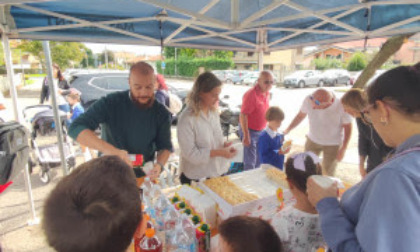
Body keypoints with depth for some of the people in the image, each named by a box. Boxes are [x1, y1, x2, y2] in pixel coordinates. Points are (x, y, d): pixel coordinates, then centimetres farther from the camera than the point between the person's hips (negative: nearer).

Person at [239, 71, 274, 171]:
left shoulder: (267, 93, 3)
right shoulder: (251, 94, -23)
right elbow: (243, 115, -24)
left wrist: (264, 128, 17)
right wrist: (246, 135, -26)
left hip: (260, 130, 8)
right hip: (250, 131, -8)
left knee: (259, 160, 21)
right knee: (250, 162, -2)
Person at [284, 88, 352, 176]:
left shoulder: (341, 107, -29)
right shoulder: (308, 100, -24)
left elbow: (348, 127, -12)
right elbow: (300, 116, -4)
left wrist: (343, 149, -11)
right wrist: (288, 129, -10)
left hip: (332, 144, -2)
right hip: (312, 140, 3)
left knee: (328, 174, 7)